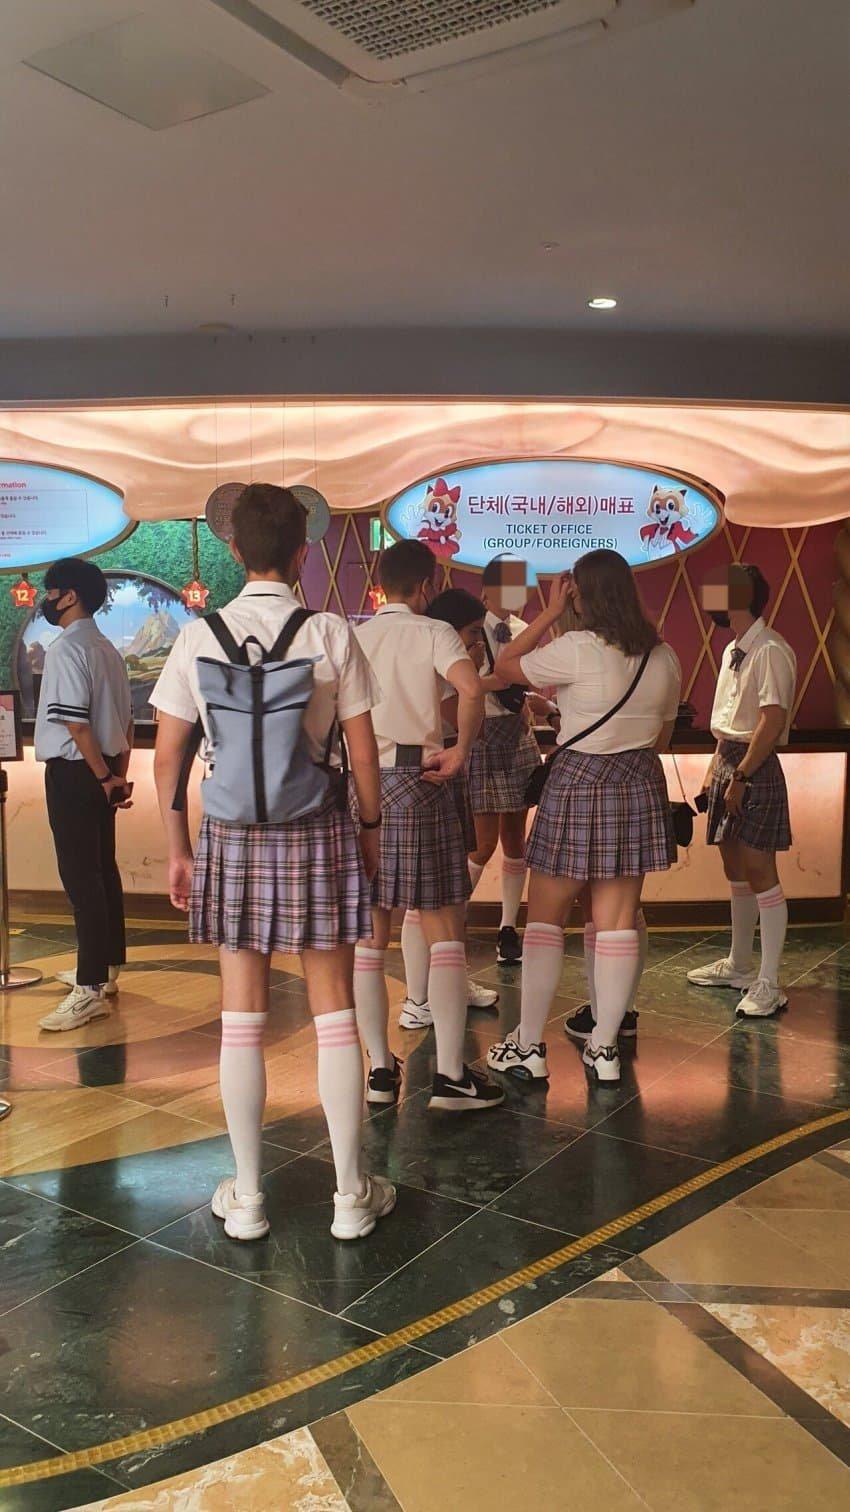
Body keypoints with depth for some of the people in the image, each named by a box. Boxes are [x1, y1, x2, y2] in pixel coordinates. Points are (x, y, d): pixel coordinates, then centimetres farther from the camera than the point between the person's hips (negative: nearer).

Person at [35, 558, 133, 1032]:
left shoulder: (67, 648, -15)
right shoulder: (108, 650, 14)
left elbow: (76, 722, -21)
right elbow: (126, 719, 14)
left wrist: (104, 777, -14)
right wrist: (118, 773, 15)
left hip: (74, 772, -9)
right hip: (102, 771, 9)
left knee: (80, 875, -8)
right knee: (103, 869, 16)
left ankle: (90, 990, -7)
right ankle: (106, 969, 27)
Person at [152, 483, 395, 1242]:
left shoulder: (199, 637, -2)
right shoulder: (332, 634, -6)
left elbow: (168, 755, 0)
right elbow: (363, 752, -5)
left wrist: (178, 847, 10)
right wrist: (371, 828, 9)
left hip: (231, 835, 1)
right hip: (318, 831, -1)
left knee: (242, 1016, 10)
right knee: (334, 1013, 8)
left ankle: (246, 1196, 22)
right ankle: (351, 1194, 19)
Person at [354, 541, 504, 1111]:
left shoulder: (353, 638, 12)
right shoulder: (434, 633, -1)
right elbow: (471, 688, -21)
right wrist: (461, 751, -11)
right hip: (416, 783, -4)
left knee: (369, 937, 9)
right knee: (444, 931, 2)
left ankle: (380, 1069, 15)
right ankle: (451, 1075, 2)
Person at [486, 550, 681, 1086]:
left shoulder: (577, 649, -15)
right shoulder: (664, 656, 5)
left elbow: (505, 666, -3)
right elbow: (663, 735, 14)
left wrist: (550, 611, 0)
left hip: (580, 781, -5)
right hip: (641, 785, 6)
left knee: (545, 919, 5)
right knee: (617, 921, 7)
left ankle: (528, 1047, 9)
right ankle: (605, 1048, 14)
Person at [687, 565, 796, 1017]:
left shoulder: (770, 650, -15)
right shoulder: (733, 650, 14)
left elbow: (773, 720, -21)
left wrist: (741, 776, -21)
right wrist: (714, 771, 15)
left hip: (755, 767, -9)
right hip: (728, 761, 9)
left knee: (759, 871, -6)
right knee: (735, 869, 16)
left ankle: (768, 984, 1)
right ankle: (738, 966, 28)